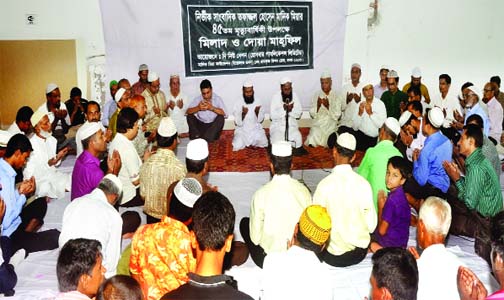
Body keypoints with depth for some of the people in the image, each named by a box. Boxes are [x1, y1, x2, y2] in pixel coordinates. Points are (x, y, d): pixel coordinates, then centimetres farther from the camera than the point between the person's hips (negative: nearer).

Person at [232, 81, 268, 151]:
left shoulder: (258, 102, -7)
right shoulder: (239, 104, -11)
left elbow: (260, 120, -4)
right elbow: (238, 123, -13)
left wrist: (257, 112, -23)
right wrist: (243, 114, -30)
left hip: (255, 129, 1)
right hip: (242, 130, -1)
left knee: (263, 143, -19)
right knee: (237, 146, -19)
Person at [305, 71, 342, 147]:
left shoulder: (336, 96, -2)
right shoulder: (316, 95, 0)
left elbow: (337, 116, -9)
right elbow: (312, 115, -4)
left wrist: (328, 106, -22)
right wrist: (318, 105, -21)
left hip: (331, 126, 0)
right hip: (318, 124, 0)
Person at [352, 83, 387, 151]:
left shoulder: (380, 104, -3)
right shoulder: (361, 104, 4)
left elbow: (382, 125, -12)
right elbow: (355, 128, 1)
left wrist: (371, 113, -19)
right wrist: (360, 113, -13)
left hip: (375, 139, -1)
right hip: (361, 137, 1)